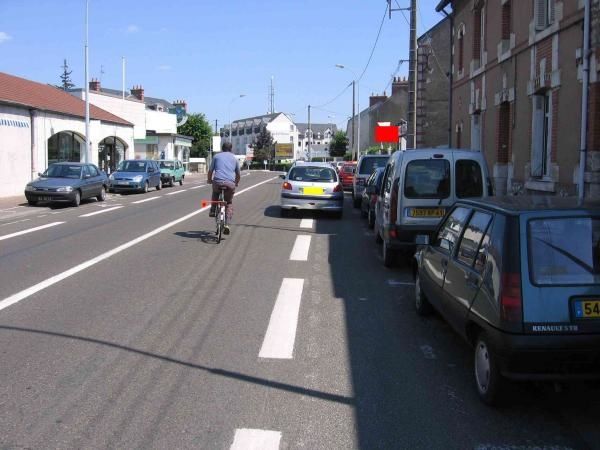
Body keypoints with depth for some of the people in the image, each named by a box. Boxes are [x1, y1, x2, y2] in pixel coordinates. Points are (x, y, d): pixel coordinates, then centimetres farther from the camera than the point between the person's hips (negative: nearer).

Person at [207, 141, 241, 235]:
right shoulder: (234, 158, 20)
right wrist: (236, 183, 45)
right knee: (229, 203, 17)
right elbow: (238, 174, 27)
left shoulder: (216, 156, 16)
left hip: (217, 182, 0)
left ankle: (212, 211, 23)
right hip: (230, 183, 0)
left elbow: (210, 171, 18)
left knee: (215, 193, 35)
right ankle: (227, 224, 2)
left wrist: (209, 180, 36)